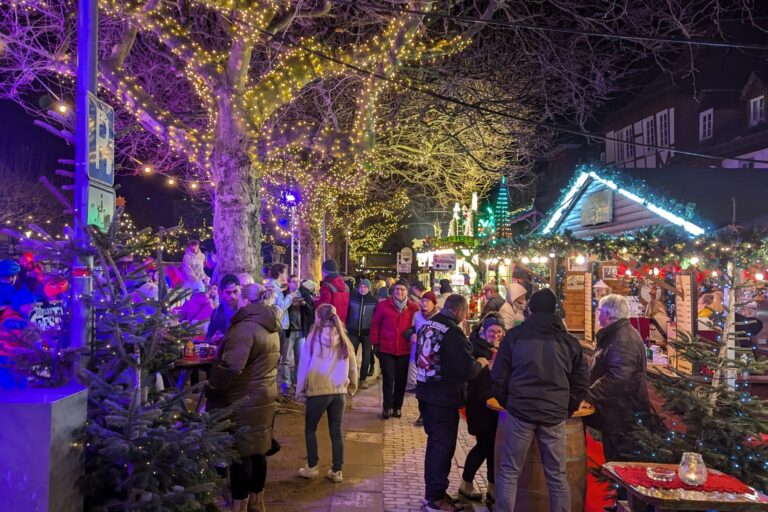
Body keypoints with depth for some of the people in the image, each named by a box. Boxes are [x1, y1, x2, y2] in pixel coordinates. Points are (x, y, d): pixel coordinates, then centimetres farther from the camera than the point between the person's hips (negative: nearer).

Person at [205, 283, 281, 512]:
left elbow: (231, 367, -28)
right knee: (257, 451, 17)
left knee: (241, 454, 2)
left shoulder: (246, 327, -20)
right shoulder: (269, 327, 10)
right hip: (264, 398, 9)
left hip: (244, 401, -9)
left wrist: (212, 389, -11)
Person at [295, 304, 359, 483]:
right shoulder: (343, 339, 3)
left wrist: (300, 391, 4)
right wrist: (352, 387, 23)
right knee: (337, 432, 11)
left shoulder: (315, 336, -7)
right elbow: (353, 366, 9)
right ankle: (337, 471, 16)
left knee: (310, 429, 16)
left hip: (317, 390, -3)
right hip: (339, 391, 3)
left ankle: (311, 467, 20)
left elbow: (304, 365, -4)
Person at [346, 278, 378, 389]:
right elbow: (346, 312, 3)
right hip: (353, 331, 0)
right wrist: (346, 327, -1)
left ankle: (363, 379, 17)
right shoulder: (352, 297, -1)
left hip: (367, 332, 0)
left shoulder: (374, 301, -1)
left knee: (366, 356, 6)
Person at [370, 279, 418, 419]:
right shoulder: (383, 305, -4)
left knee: (401, 379, 10)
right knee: (388, 379, 0)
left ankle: (397, 407, 24)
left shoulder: (414, 307, -2)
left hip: (404, 350, 1)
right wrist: (375, 343, 0)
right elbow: (375, 325, 1)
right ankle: (387, 407, 13)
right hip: (386, 349, -1)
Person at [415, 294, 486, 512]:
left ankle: (432, 491, 33)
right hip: (444, 398, -8)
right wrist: (480, 363, -3)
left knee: (435, 442, 21)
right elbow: (467, 371, -25)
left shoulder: (427, 325, 5)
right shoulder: (453, 332, -21)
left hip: (426, 393, 8)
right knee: (443, 446, 5)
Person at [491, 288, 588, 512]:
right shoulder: (569, 341, 6)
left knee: (509, 472, 7)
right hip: (555, 415, 2)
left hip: (520, 411, -1)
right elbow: (580, 384, 11)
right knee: (557, 476, 11)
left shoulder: (515, 335, 1)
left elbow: (498, 377, 2)